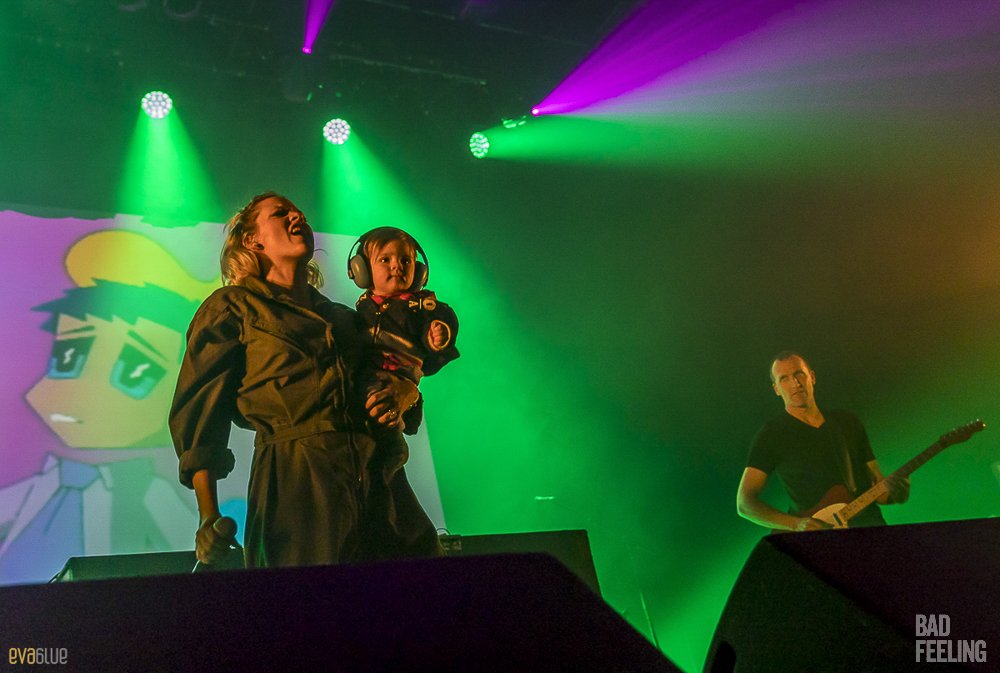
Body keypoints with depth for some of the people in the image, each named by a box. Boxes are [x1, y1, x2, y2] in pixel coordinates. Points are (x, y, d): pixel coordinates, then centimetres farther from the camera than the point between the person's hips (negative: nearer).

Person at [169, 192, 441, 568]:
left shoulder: (343, 317, 26)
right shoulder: (232, 305, 12)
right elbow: (197, 411, 4)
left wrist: (401, 395, 2)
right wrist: (209, 517, -7)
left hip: (378, 479, 5)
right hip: (294, 482, -4)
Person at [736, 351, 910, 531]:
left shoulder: (849, 423, 14)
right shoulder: (772, 435, 0)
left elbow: (876, 481, 19)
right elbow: (744, 502, -4)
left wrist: (890, 491, -4)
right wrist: (796, 524, -15)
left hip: (869, 524, 4)